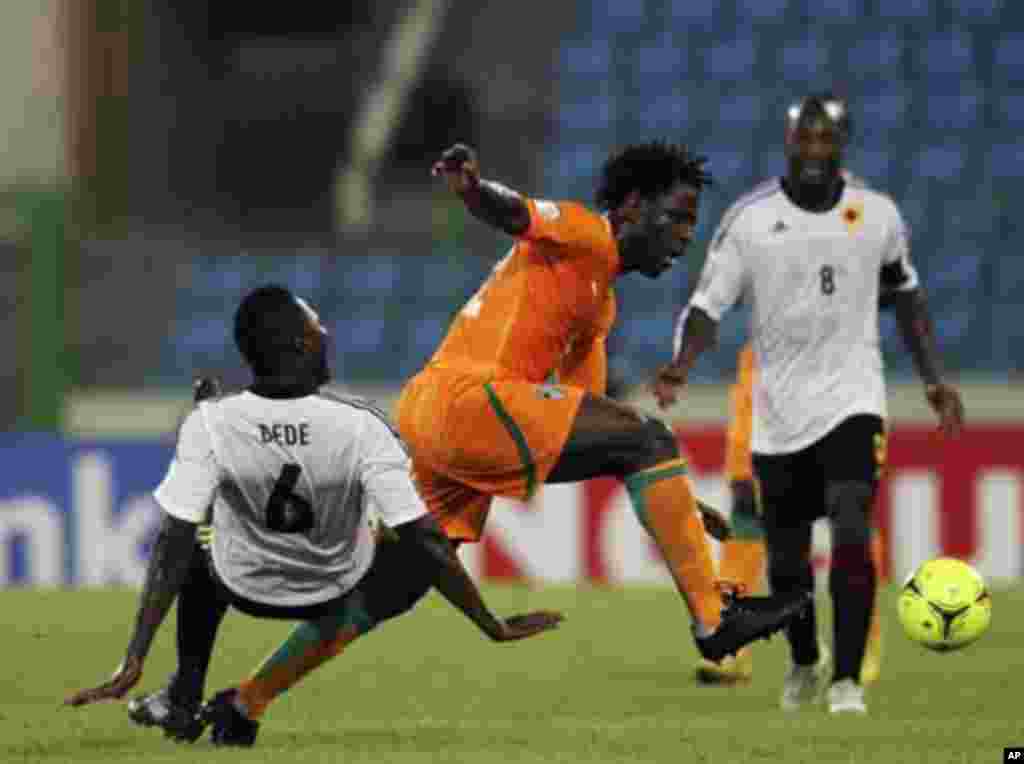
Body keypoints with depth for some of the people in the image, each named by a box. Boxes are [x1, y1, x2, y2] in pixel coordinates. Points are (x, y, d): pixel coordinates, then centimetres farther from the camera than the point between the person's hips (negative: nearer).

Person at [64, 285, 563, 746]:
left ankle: (184, 699, 27)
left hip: (245, 589, 3)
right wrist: (493, 626, -19)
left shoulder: (211, 424, -26)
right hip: (331, 591, -3)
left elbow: (174, 546, -28)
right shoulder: (359, 427, -29)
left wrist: (134, 663, -28)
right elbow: (425, 541, -29)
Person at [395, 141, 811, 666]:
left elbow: (588, 426, 30)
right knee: (648, 441, -10)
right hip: (472, 394, -10)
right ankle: (713, 621, -13)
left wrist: (675, 500, 28)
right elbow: (510, 213, -19)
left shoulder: (601, 306, 28)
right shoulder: (586, 235, 0)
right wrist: (468, 186, -42)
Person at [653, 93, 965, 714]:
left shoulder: (878, 214, 1)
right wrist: (679, 368, -24)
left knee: (852, 533, -21)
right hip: (779, 411, 1)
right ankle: (804, 664, 38)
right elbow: (708, 305, -6)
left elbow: (906, 296, 16)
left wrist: (934, 378, 11)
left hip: (852, 400, -1)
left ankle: (847, 681, -17)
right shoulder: (749, 219, -4)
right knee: (787, 558, 9)